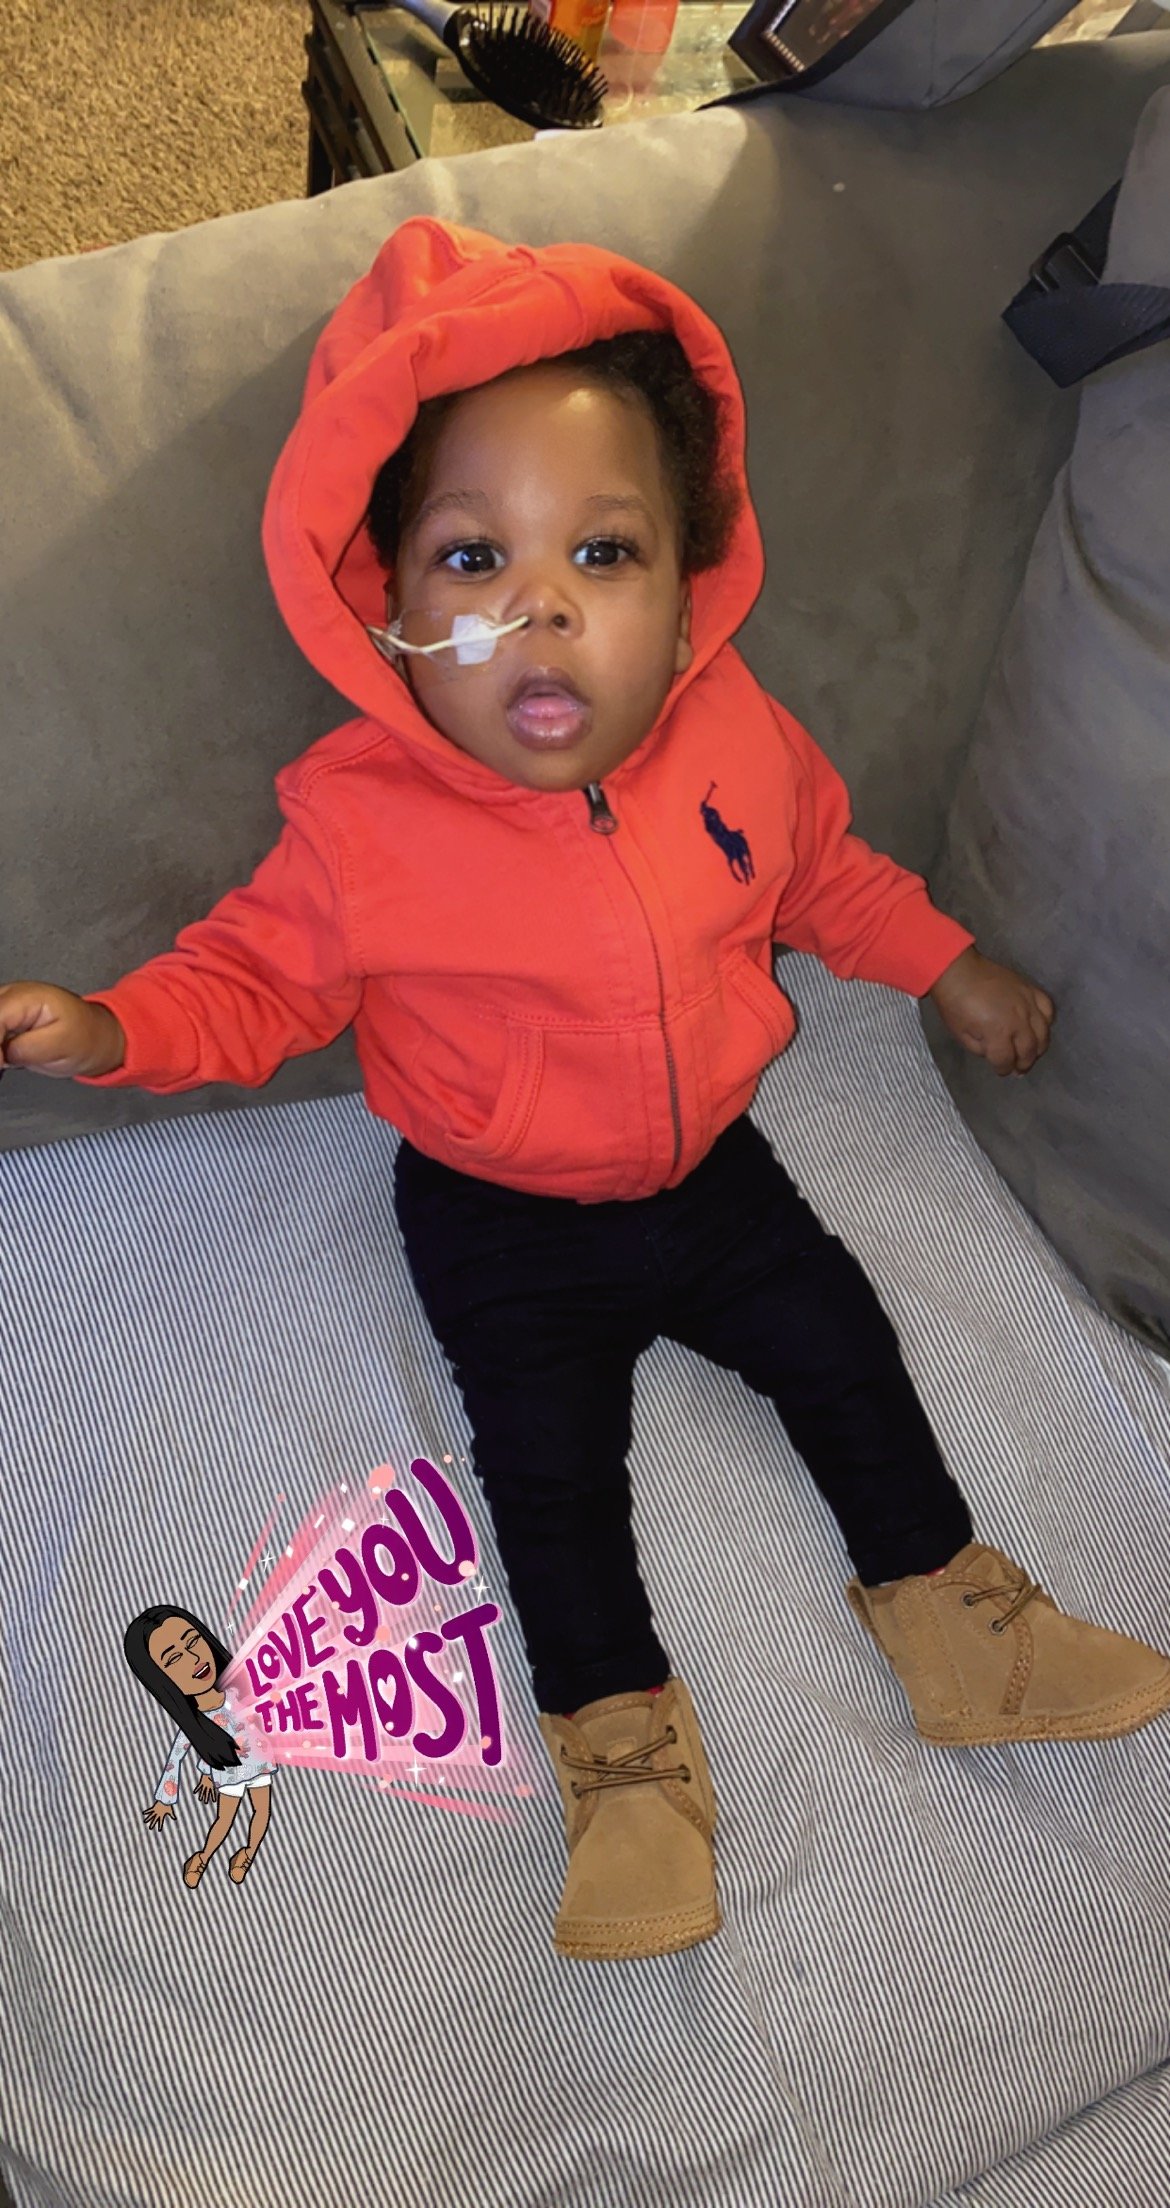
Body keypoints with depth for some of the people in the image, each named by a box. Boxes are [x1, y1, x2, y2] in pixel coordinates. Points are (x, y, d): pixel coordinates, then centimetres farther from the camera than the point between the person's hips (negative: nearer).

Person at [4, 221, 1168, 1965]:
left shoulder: (735, 738, -13)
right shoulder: (360, 823, -24)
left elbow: (826, 872, 7)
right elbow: (261, 976, -10)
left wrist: (950, 971, 11)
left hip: (707, 1162, 3)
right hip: (500, 1219, -3)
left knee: (843, 1352, 6)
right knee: (548, 1460, -3)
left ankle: (951, 1617, 27)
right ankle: (625, 1751, 16)